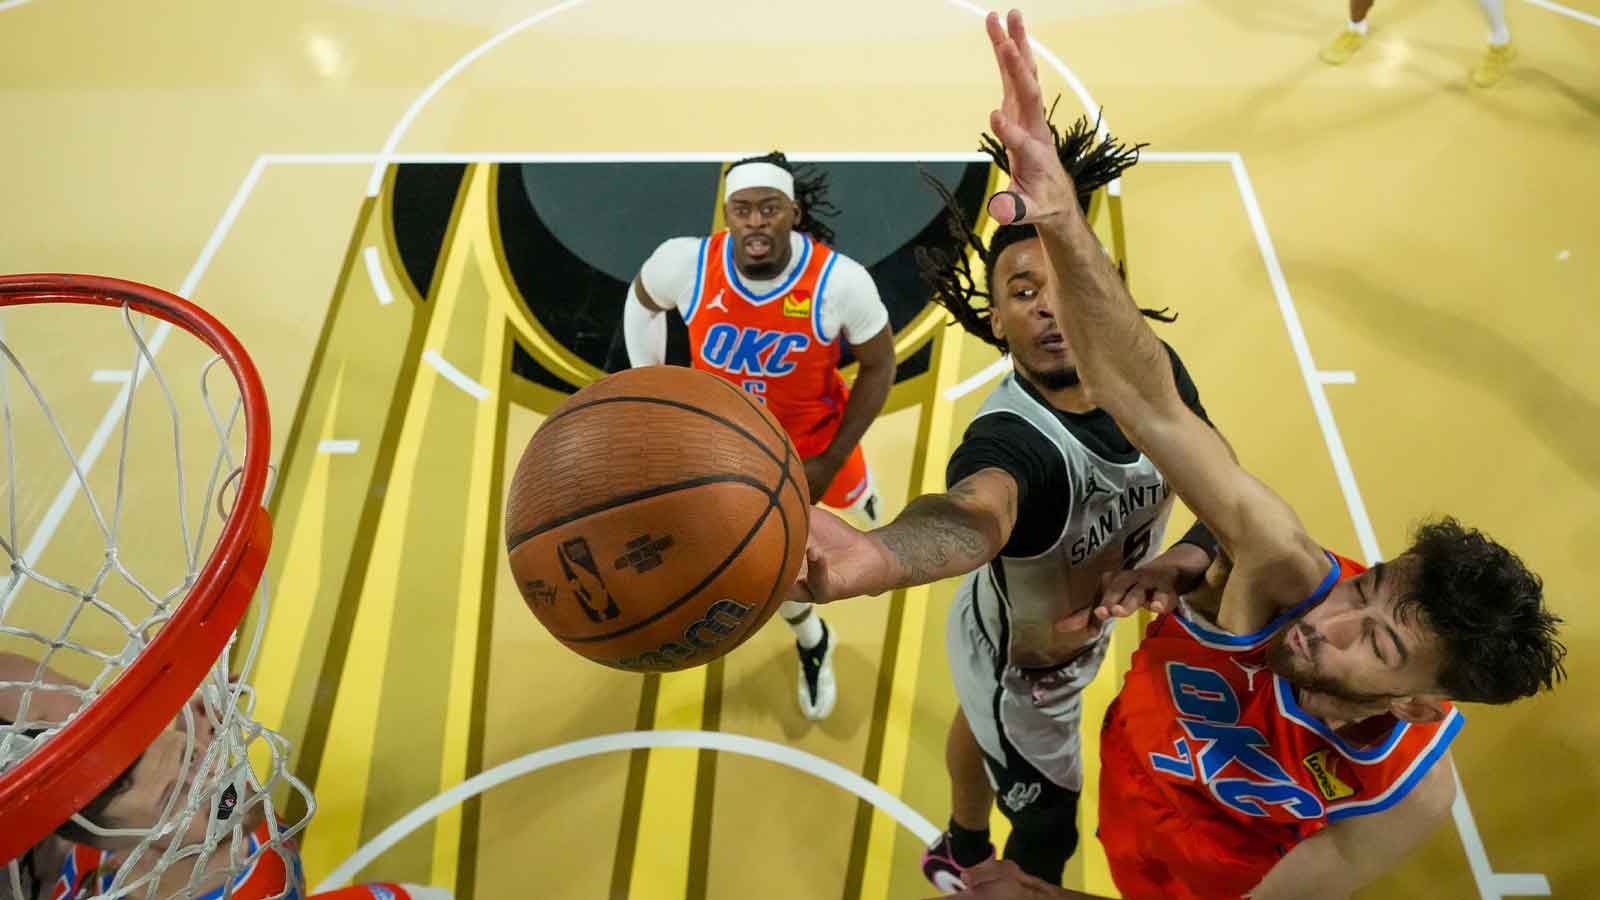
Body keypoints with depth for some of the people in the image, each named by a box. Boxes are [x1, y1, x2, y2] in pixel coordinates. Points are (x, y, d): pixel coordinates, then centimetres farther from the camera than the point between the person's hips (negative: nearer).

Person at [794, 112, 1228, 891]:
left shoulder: (1153, 366, -20)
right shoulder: (1009, 438, -43)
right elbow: (976, 510, -67)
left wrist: (1190, 557, -27)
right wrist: (874, 558, -90)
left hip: (1088, 629, 7)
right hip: (1017, 666, -7)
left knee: (985, 727, 35)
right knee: (1048, 834, 15)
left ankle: (961, 847, 70)